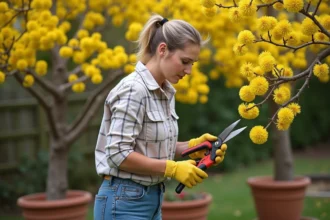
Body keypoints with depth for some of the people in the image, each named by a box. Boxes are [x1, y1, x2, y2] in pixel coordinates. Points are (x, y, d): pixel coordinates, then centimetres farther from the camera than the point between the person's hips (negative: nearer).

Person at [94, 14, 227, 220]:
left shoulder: (166, 92, 8)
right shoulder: (134, 90, -19)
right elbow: (119, 154, -22)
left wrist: (192, 146, -2)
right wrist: (173, 168, -19)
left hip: (152, 200, 9)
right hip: (124, 203, -9)